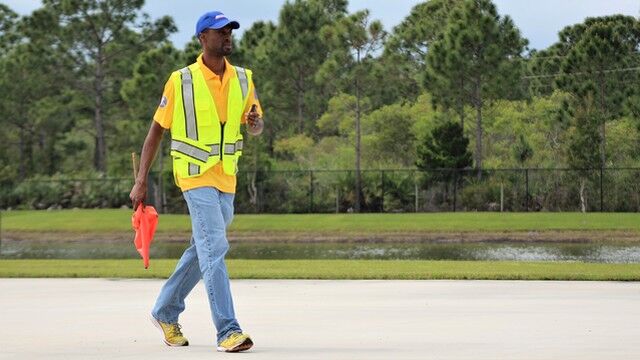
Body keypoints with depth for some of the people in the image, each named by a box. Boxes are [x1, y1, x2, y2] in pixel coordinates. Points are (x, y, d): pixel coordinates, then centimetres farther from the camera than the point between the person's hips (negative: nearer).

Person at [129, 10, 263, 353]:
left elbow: (257, 127, 12)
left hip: (226, 179, 6)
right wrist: (141, 181, -5)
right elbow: (156, 131, -2)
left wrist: (255, 123, -15)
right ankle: (228, 331, -20)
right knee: (214, 248, -17)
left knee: (202, 250, 16)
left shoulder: (243, 79, 4)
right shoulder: (181, 81, -8)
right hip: (195, 175, -6)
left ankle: (165, 312, 33)